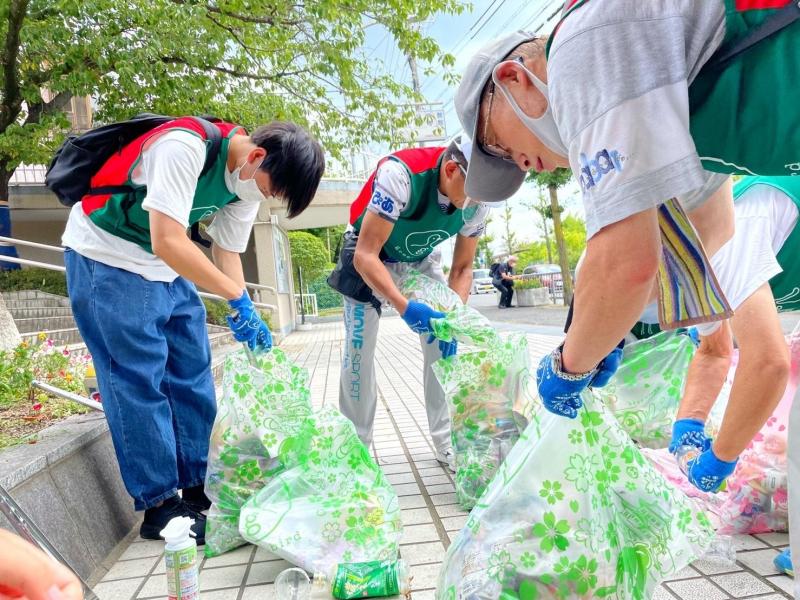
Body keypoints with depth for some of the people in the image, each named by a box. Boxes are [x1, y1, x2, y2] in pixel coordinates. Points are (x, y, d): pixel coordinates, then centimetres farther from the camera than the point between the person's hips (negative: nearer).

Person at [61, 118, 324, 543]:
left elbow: (227, 252, 0)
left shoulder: (247, 182, -4)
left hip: (168, 267, 8)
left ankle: (201, 488, 15)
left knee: (193, 374, 4)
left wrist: (248, 319, -10)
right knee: (139, 380, -7)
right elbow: (167, 241, -34)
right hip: (107, 257, -7)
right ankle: (159, 506, 3)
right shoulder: (184, 146, -29)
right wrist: (239, 298, -30)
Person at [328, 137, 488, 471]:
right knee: (359, 349, -10)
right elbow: (365, 256, -37)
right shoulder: (401, 173, -37)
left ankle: (447, 442, 7)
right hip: (369, 256, -4)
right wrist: (404, 307, -48)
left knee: (443, 343, -5)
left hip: (420, 259, 4)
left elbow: (462, 268, -10)